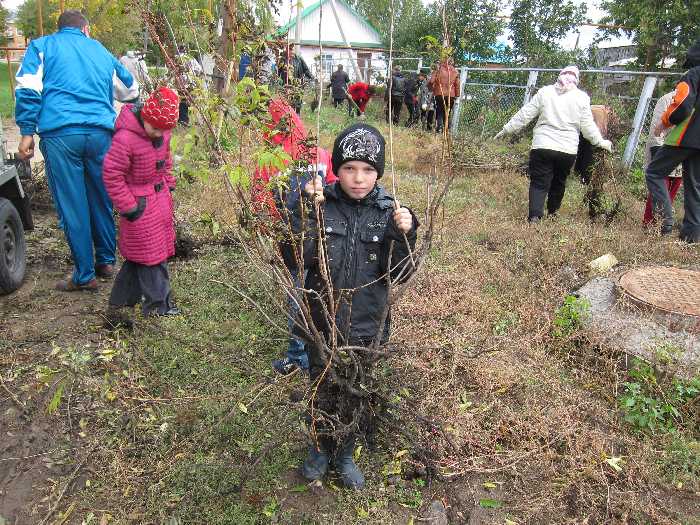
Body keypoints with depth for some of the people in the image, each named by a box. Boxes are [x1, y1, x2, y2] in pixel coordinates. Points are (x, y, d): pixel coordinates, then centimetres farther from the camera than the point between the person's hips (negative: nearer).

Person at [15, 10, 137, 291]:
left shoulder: (42, 45, 14)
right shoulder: (100, 50, 23)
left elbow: (27, 89, 0)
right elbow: (131, 89, 33)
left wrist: (27, 132, 1)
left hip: (60, 133, -3)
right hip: (101, 133, 3)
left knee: (72, 207, 1)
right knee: (102, 201, 14)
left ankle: (85, 275, 7)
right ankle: (106, 261, 25)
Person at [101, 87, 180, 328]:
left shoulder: (162, 133, 0)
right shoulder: (125, 138, -24)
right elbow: (112, 175, -19)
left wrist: (168, 184, 13)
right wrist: (128, 207, -17)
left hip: (160, 197, 8)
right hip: (140, 203, -8)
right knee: (150, 253, 0)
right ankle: (158, 305, 13)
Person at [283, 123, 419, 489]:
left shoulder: (388, 211, -7)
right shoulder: (320, 205, -10)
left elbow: (399, 273, -10)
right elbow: (295, 260, -18)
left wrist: (404, 235, -26)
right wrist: (307, 212, -28)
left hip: (368, 326, 1)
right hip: (323, 323, -1)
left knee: (356, 396, 19)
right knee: (322, 391, 19)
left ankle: (344, 453, 47)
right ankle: (320, 448, 48)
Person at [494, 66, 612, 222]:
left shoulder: (545, 92, 4)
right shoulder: (582, 97, 5)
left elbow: (524, 115, 4)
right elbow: (587, 126, 4)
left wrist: (507, 129, 13)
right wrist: (601, 142, 16)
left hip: (542, 146, -1)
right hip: (568, 149, 1)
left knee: (539, 182, 1)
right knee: (559, 181, 19)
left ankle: (535, 216, -14)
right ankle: (552, 211, 35)